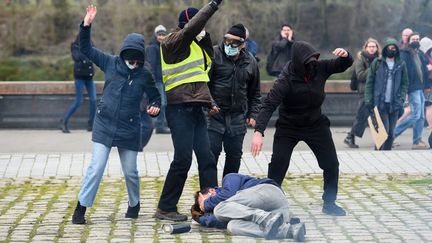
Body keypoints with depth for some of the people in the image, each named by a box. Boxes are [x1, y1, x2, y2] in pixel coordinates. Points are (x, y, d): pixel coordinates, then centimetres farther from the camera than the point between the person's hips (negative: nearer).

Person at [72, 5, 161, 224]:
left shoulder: (144, 75, -1)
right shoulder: (110, 63, -1)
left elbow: (155, 97, 11)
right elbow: (86, 49, 4)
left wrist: (154, 107, -11)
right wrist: (86, 26, -8)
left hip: (129, 129, 1)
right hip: (104, 126, 0)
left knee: (130, 171, 8)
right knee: (96, 167, -8)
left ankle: (134, 204, 32)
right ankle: (81, 208, 1)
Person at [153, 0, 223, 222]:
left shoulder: (195, 45, 19)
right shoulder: (174, 42, -7)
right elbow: (192, 28, -26)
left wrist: (209, 102, 17)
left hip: (196, 110, 9)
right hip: (180, 110, -9)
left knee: (207, 158, 5)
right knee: (182, 160, -7)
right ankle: (165, 208, 3)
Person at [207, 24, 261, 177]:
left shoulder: (250, 62, 8)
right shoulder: (214, 55, -4)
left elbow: (254, 92, 18)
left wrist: (252, 114, 11)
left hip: (237, 117, 4)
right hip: (214, 114, -4)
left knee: (234, 154, 9)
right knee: (212, 153, -4)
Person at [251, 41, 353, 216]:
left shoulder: (320, 68, -16)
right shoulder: (286, 80, -29)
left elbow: (345, 65, -1)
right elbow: (269, 105, -35)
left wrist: (345, 56, -28)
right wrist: (258, 132, -48)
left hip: (316, 124, 4)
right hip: (288, 127, -4)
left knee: (331, 164, 4)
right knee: (278, 166, -13)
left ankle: (329, 203, 20)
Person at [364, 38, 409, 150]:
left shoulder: (401, 65, 8)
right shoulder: (377, 63, 2)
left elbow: (404, 83, 11)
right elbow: (369, 83, 3)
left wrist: (401, 99, -1)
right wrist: (368, 100, -4)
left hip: (394, 104, 2)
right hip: (380, 102, -2)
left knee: (391, 132, 5)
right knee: (384, 130, -11)